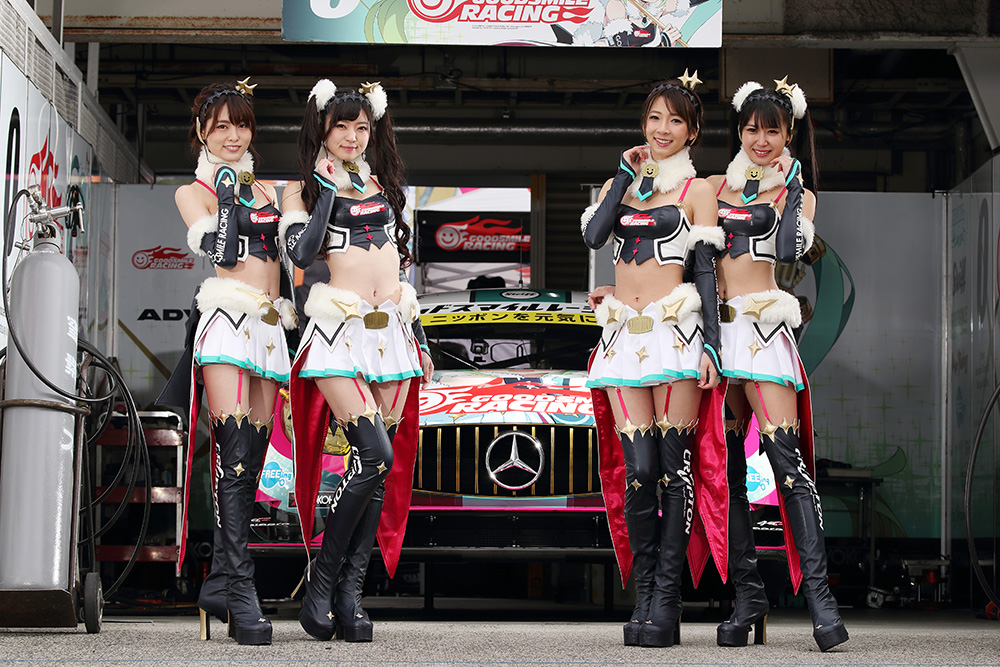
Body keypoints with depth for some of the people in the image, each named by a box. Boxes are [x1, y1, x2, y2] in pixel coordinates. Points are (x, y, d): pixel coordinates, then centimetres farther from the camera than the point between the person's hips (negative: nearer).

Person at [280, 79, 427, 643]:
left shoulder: (386, 184, 18)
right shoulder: (305, 189, 5)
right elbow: (301, 252, -13)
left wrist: (417, 336, 20)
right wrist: (327, 187, -8)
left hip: (392, 331, 5)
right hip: (339, 330, -5)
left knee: (386, 462, -1)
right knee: (375, 455, -19)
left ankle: (351, 591, 4)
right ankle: (322, 581, -5)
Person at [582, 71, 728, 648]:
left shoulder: (696, 190, 5)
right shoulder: (621, 181, 17)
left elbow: (706, 271, 0)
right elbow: (593, 235, 0)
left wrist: (711, 344, -8)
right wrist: (627, 175, 1)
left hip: (675, 330, -3)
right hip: (623, 334, 3)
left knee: (675, 465, -5)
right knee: (636, 468, -3)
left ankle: (667, 600, -2)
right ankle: (642, 594, 3)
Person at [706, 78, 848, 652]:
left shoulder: (796, 192, 9)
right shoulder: (717, 185, 17)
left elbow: (791, 250, -10)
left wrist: (789, 186, -4)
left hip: (764, 327, -4)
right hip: (713, 326, 4)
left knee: (784, 452, -15)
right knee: (727, 462, 1)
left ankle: (818, 592, -15)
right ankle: (748, 595, 5)